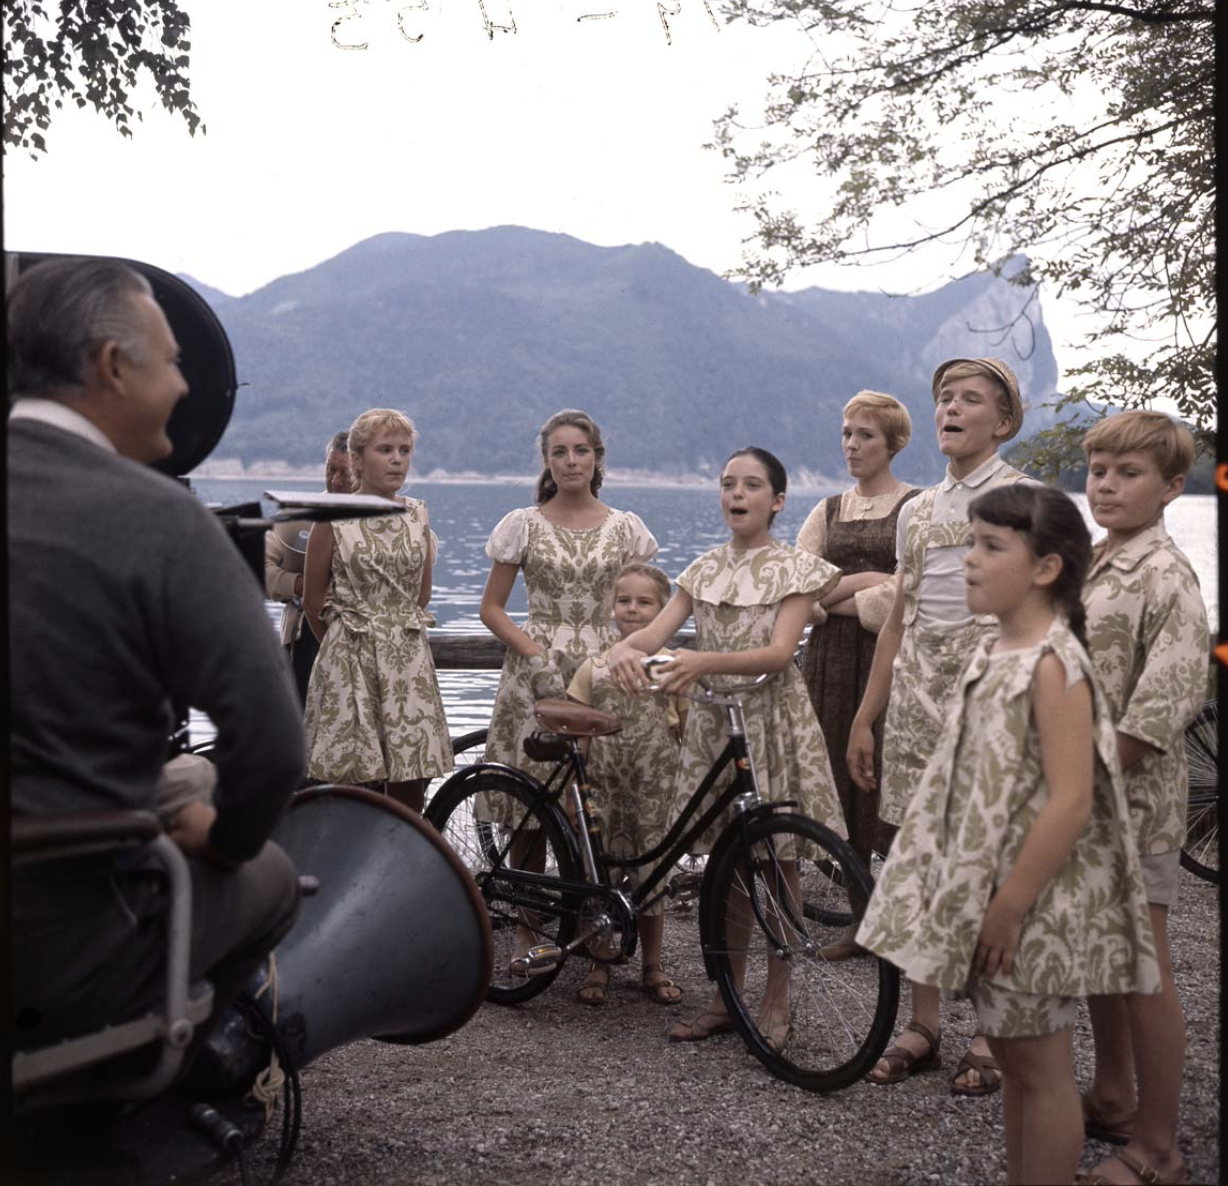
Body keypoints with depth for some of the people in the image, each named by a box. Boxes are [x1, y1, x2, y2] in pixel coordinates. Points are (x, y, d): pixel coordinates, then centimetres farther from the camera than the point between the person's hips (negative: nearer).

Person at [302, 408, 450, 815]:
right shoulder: (334, 518, -2)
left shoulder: (418, 515, 9)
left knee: (411, 784, 0)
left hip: (408, 660, 3)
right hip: (349, 661, -3)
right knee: (349, 782, -3)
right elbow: (314, 601, 5)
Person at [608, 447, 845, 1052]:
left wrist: (705, 661, -32)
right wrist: (624, 647, -26)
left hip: (771, 719, -4)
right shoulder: (705, 569, 10)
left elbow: (779, 652, -16)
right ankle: (726, 997, 20)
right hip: (714, 718, 4)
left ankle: (776, 1002, 14)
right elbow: (656, 629, -1)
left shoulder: (794, 568, -4)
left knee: (777, 859, 2)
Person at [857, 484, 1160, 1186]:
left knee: (1040, 1067, 4)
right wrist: (984, 899, 14)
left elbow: (1071, 803, -23)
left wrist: (1010, 907, -21)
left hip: (1034, 902, -8)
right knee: (1012, 1056, 18)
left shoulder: (1053, 664, -19)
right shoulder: (994, 653, 7)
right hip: (992, 891, 8)